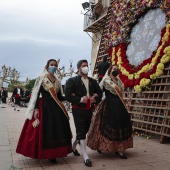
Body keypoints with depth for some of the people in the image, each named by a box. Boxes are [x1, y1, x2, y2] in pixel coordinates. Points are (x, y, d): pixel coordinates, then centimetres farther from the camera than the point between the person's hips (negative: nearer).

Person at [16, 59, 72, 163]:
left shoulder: (57, 81, 13)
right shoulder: (41, 78, -1)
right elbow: (37, 94, -7)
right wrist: (36, 108, -15)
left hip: (56, 107, 5)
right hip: (44, 107, -5)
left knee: (56, 130, 4)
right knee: (44, 130, -3)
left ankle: (52, 154, 18)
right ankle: (45, 154, 13)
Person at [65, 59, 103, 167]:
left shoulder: (93, 81, 13)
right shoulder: (72, 80, -4)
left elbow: (100, 92, 12)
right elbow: (68, 95, -12)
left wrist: (95, 99, -9)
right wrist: (80, 99, -23)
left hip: (89, 110, 6)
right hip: (78, 110, -6)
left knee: (84, 131, 17)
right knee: (81, 132, -5)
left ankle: (74, 146, 42)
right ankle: (85, 157, 0)